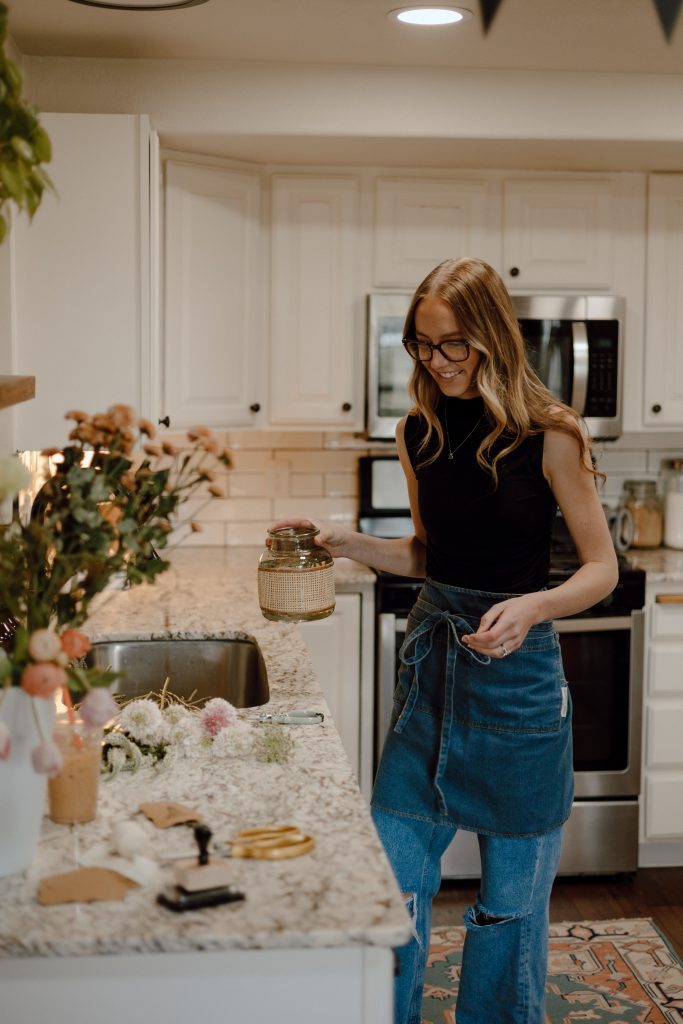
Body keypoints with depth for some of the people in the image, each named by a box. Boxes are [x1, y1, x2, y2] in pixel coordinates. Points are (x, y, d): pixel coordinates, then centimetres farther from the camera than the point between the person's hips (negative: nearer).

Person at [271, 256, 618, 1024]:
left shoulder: (548, 435, -11)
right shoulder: (419, 433, 3)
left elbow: (602, 568, -8)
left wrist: (532, 607, -27)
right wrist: (347, 544, -1)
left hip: (516, 673, -4)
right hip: (432, 656, 4)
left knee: (511, 895, 10)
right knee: (393, 878, 7)